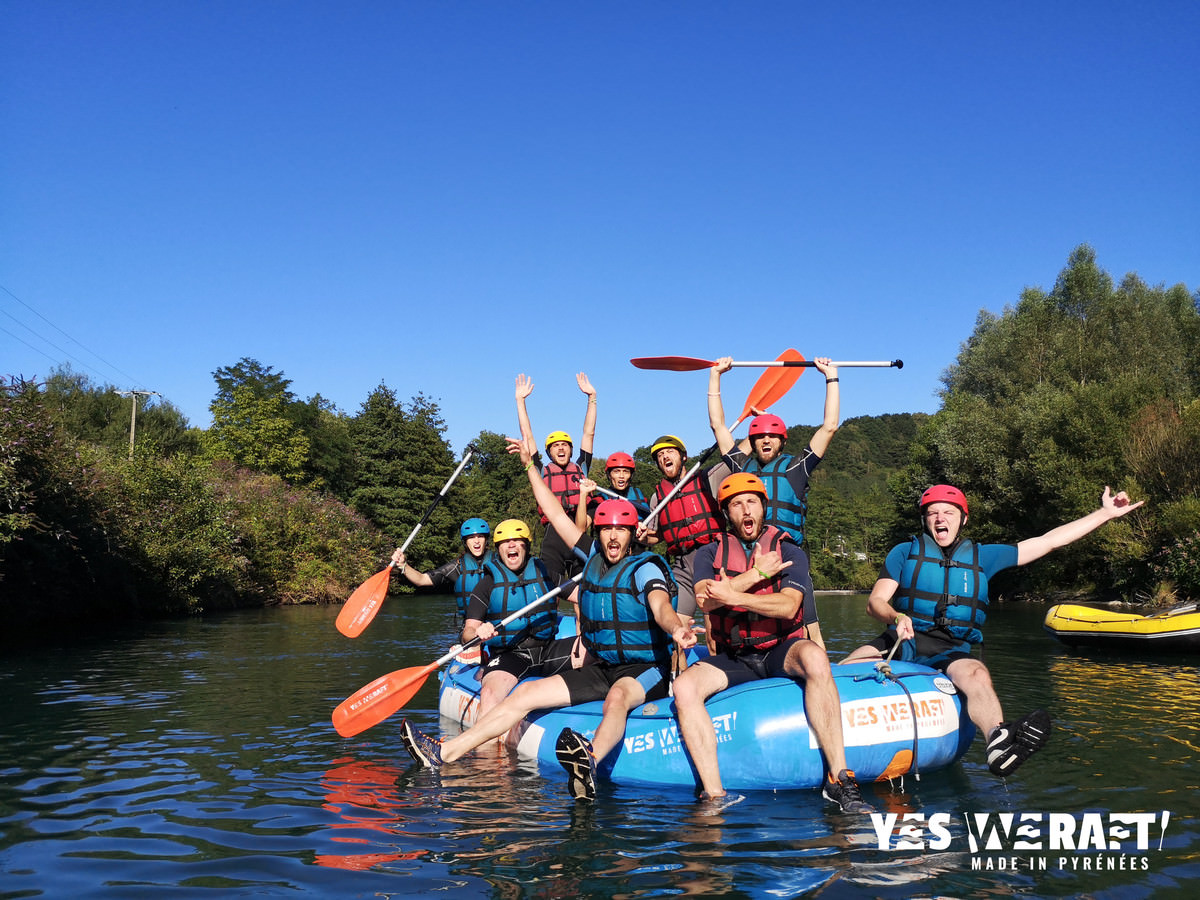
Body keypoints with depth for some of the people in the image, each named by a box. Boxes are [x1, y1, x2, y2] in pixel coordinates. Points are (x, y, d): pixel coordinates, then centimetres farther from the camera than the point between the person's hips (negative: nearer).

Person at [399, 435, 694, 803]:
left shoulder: (645, 568, -9)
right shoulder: (594, 557, 10)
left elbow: (661, 606, -29)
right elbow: (557, 514, 16)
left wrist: (676, 628, -52)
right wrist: (531, 466, 16)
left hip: (645, 670, -6)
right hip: (599, 668, 6)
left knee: (617, 696, -40)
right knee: (525, 693, -8)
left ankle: (590, 762, -72)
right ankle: (445, 752, -15)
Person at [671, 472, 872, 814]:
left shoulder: (789, 552, 3)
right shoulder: (710, 553, 8)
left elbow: (788, 606, -15)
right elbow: (705, 602, -12)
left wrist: (734, 597, -26)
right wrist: (757, 573, -12)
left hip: (781, 649, -1)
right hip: (733, 658, 2)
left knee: (814, 657, -36)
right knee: (684, 687, -27)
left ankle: (839, 779, -35)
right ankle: (714, 795, -29)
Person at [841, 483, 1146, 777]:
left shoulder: (983, 557, 18)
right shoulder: (904, 553, 12)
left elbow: (1050, 540, 21)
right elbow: (875, 602, 4)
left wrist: (1106, 513, 22)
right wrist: (896, 617, -20)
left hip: (952, 652, 0)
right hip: (904, 642, 0)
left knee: (976, 675, -37)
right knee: (842, 674, -32)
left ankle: (998, 741, -63)